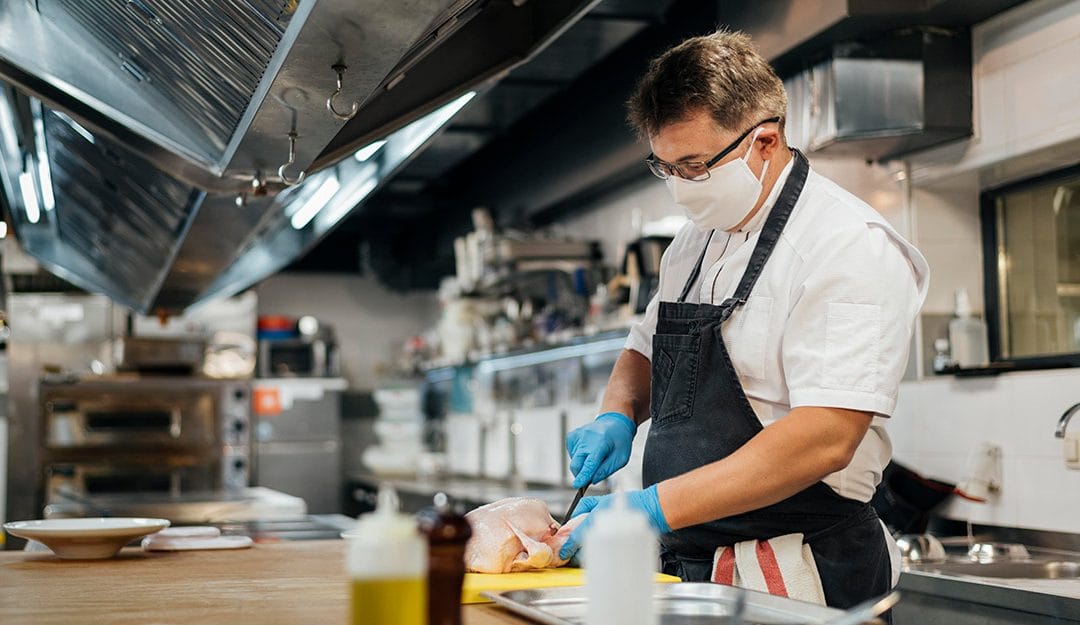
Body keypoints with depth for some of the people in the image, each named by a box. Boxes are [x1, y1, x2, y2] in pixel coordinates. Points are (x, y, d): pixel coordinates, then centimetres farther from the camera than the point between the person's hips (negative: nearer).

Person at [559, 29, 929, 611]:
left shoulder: (851, 247, -16)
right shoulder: (693, 243, 9)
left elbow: (825, 439, -26)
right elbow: (645, 351, 24)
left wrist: (655, 507, -29)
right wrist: (617, 416, 1)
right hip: (689, 563, 7)